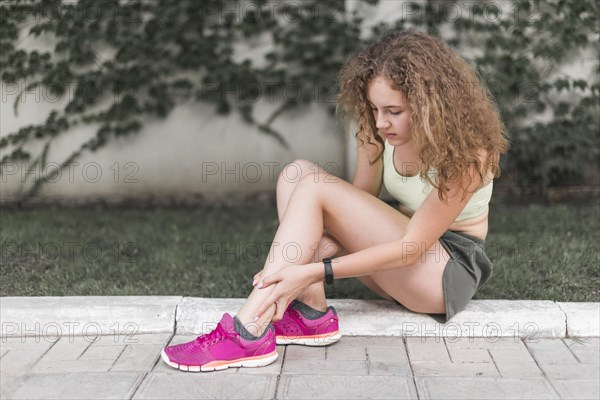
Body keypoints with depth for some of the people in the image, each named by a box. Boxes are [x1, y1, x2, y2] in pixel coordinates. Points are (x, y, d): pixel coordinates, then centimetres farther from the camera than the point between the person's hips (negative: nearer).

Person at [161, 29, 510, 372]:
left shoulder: (466, 153, -23)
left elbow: (411, 247, -25)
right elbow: (357, 206, -3)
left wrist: (314, 271, -32)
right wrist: (296, 262, -19)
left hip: (451, 270, -7)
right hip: (402, 249, 7)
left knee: (315, 189, -25)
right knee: (298, 173, -12)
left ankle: (249, 333, -32)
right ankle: (312, 313, -23)